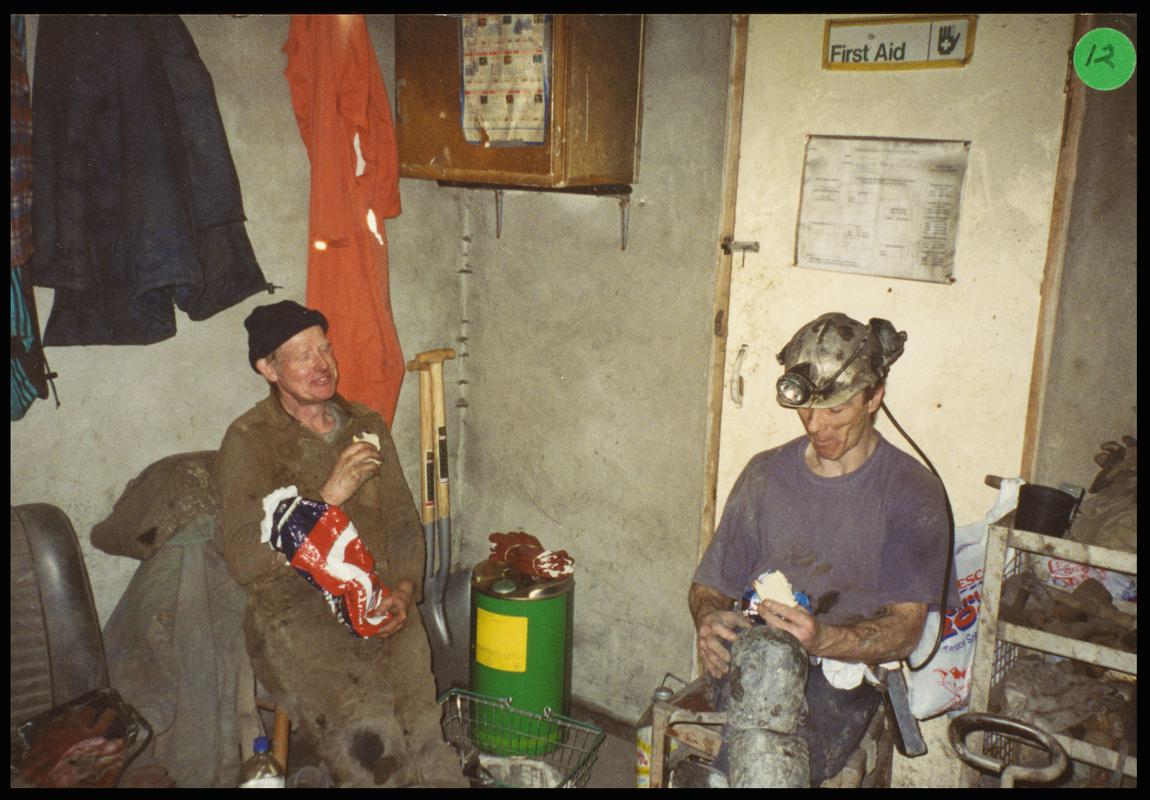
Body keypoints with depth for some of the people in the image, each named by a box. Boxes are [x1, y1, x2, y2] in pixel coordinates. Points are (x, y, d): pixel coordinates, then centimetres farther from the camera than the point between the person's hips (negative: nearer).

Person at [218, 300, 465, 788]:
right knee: (367, 735, -26)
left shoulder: (367, 426, 15)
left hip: (381, 605, 4)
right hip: (295, 609, -3)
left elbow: (404, 523, 17)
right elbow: (243, 560, -9)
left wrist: (403, 592, 0)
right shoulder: (248, 441, 0)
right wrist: (328, 497, -15)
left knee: (421, 733, -18)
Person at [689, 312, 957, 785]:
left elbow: (905, 628, -6)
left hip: (846, 672, -2)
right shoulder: (765, 475, 12)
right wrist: (708, 619, -10)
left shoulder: (913, 493, 1)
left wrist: (821, 639, -26)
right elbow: (710, 584, 14)